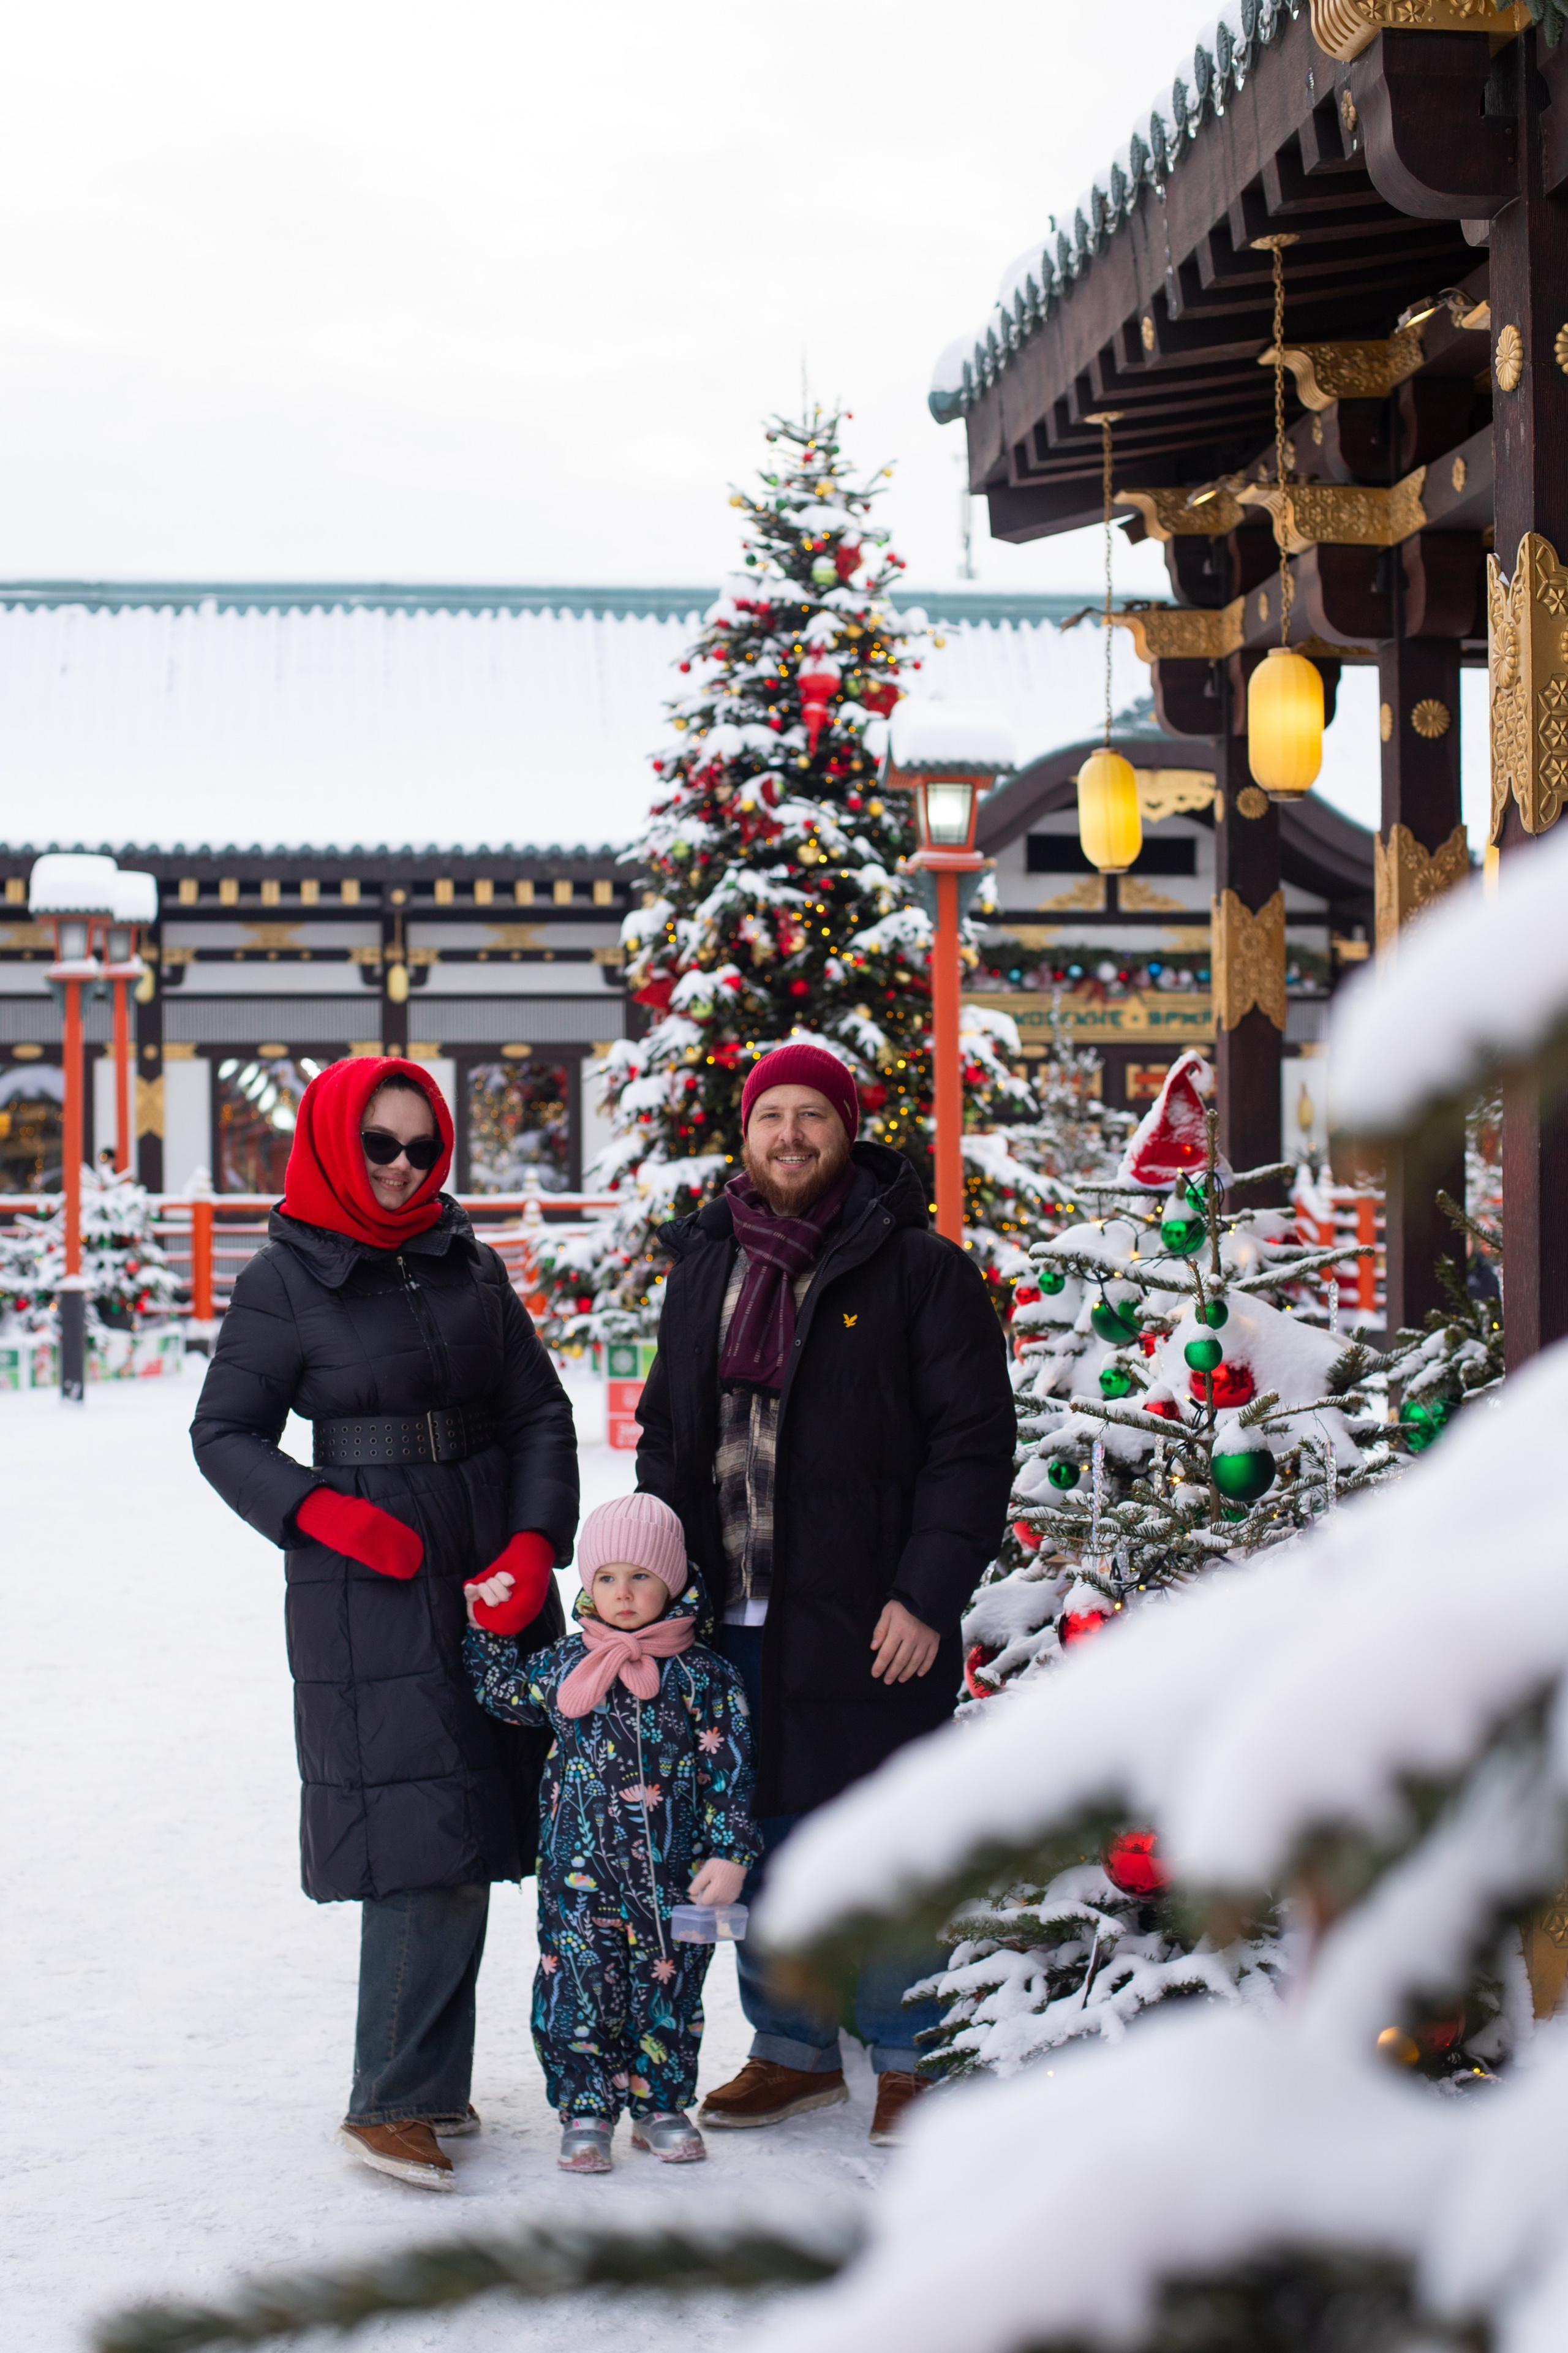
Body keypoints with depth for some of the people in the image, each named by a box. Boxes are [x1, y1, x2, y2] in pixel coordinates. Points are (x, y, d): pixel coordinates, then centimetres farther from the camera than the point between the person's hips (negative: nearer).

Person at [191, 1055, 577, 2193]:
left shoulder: (471, 1266, 9)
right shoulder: (287, 1280, -3)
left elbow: (540, 1414, 9)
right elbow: (225, 1433, 1)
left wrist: (534, 1544, -6)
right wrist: (329, 1515, -14)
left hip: (495, 1585, 5)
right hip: (369, 1595, -5)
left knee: (472, 1830, 8)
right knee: (424, 1840, -10)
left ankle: (430, 2078, 20)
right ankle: (393, 2102, -1)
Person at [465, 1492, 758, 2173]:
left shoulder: (704, 1678, -3)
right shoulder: (560, 1667, 3)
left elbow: (730, 1772, -2)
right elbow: (505, 1694, 21)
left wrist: (730, 1853, -8)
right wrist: (486, 1626, 10)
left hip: (674, 1876, -1)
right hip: (580, 1871, 1)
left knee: (667, 1992, 10)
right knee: (579, 1993, 1)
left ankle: (662, 2106, 25)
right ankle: (586, 2112, 14)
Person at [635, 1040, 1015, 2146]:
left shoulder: (918, 1268, -4)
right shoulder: (705, 1268, 13)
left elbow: (975, 1442, -7)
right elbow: (666, 1432, 20)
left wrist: (930, 1594, -14)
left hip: (871, 1622, -5)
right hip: (733, 1620, 5)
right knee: (760, 1844, 12)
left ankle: (906, 2061, 17)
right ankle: (794, 2049, 26)